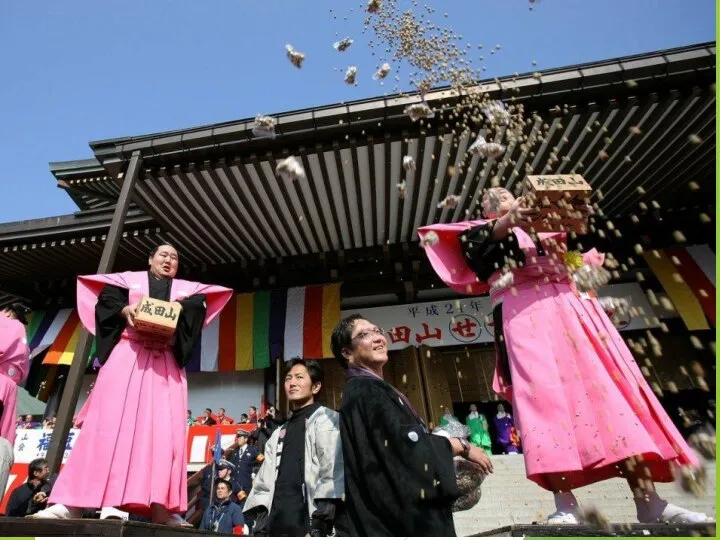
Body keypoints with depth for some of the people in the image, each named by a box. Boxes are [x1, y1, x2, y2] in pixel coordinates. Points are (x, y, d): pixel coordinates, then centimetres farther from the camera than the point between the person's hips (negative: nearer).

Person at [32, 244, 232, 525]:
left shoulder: (186, 289, 20)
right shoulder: (130, 279, 19)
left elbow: (200, 304, 0)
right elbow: (105, 300, 5)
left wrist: (181, 306, -19)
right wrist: (125, 310, -15)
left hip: (166, 362, 1)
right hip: (127, 354, 0)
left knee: (165, 429, -9)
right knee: (108, 421, -9)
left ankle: (160, 506, -10)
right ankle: (74, 500, -5)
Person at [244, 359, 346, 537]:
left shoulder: (327, 420, -3)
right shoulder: (278, 435, 19)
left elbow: (333, 473, -12)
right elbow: (264, 482, 16)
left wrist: (319, 526, -18)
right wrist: (260, 528, 7)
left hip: (309, 525, -6)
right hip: (276, 527, 7)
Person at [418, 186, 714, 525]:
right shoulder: (486, 230, 21)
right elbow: (472, 245, -1)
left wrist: (582, 219, 3)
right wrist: (509, 221, -16)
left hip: (568, 304, 4)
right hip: (524, 310, -4)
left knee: (607, 383, -6)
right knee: (544, 390, -20)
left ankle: (648, 501, -2)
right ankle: (565, 506, -20)